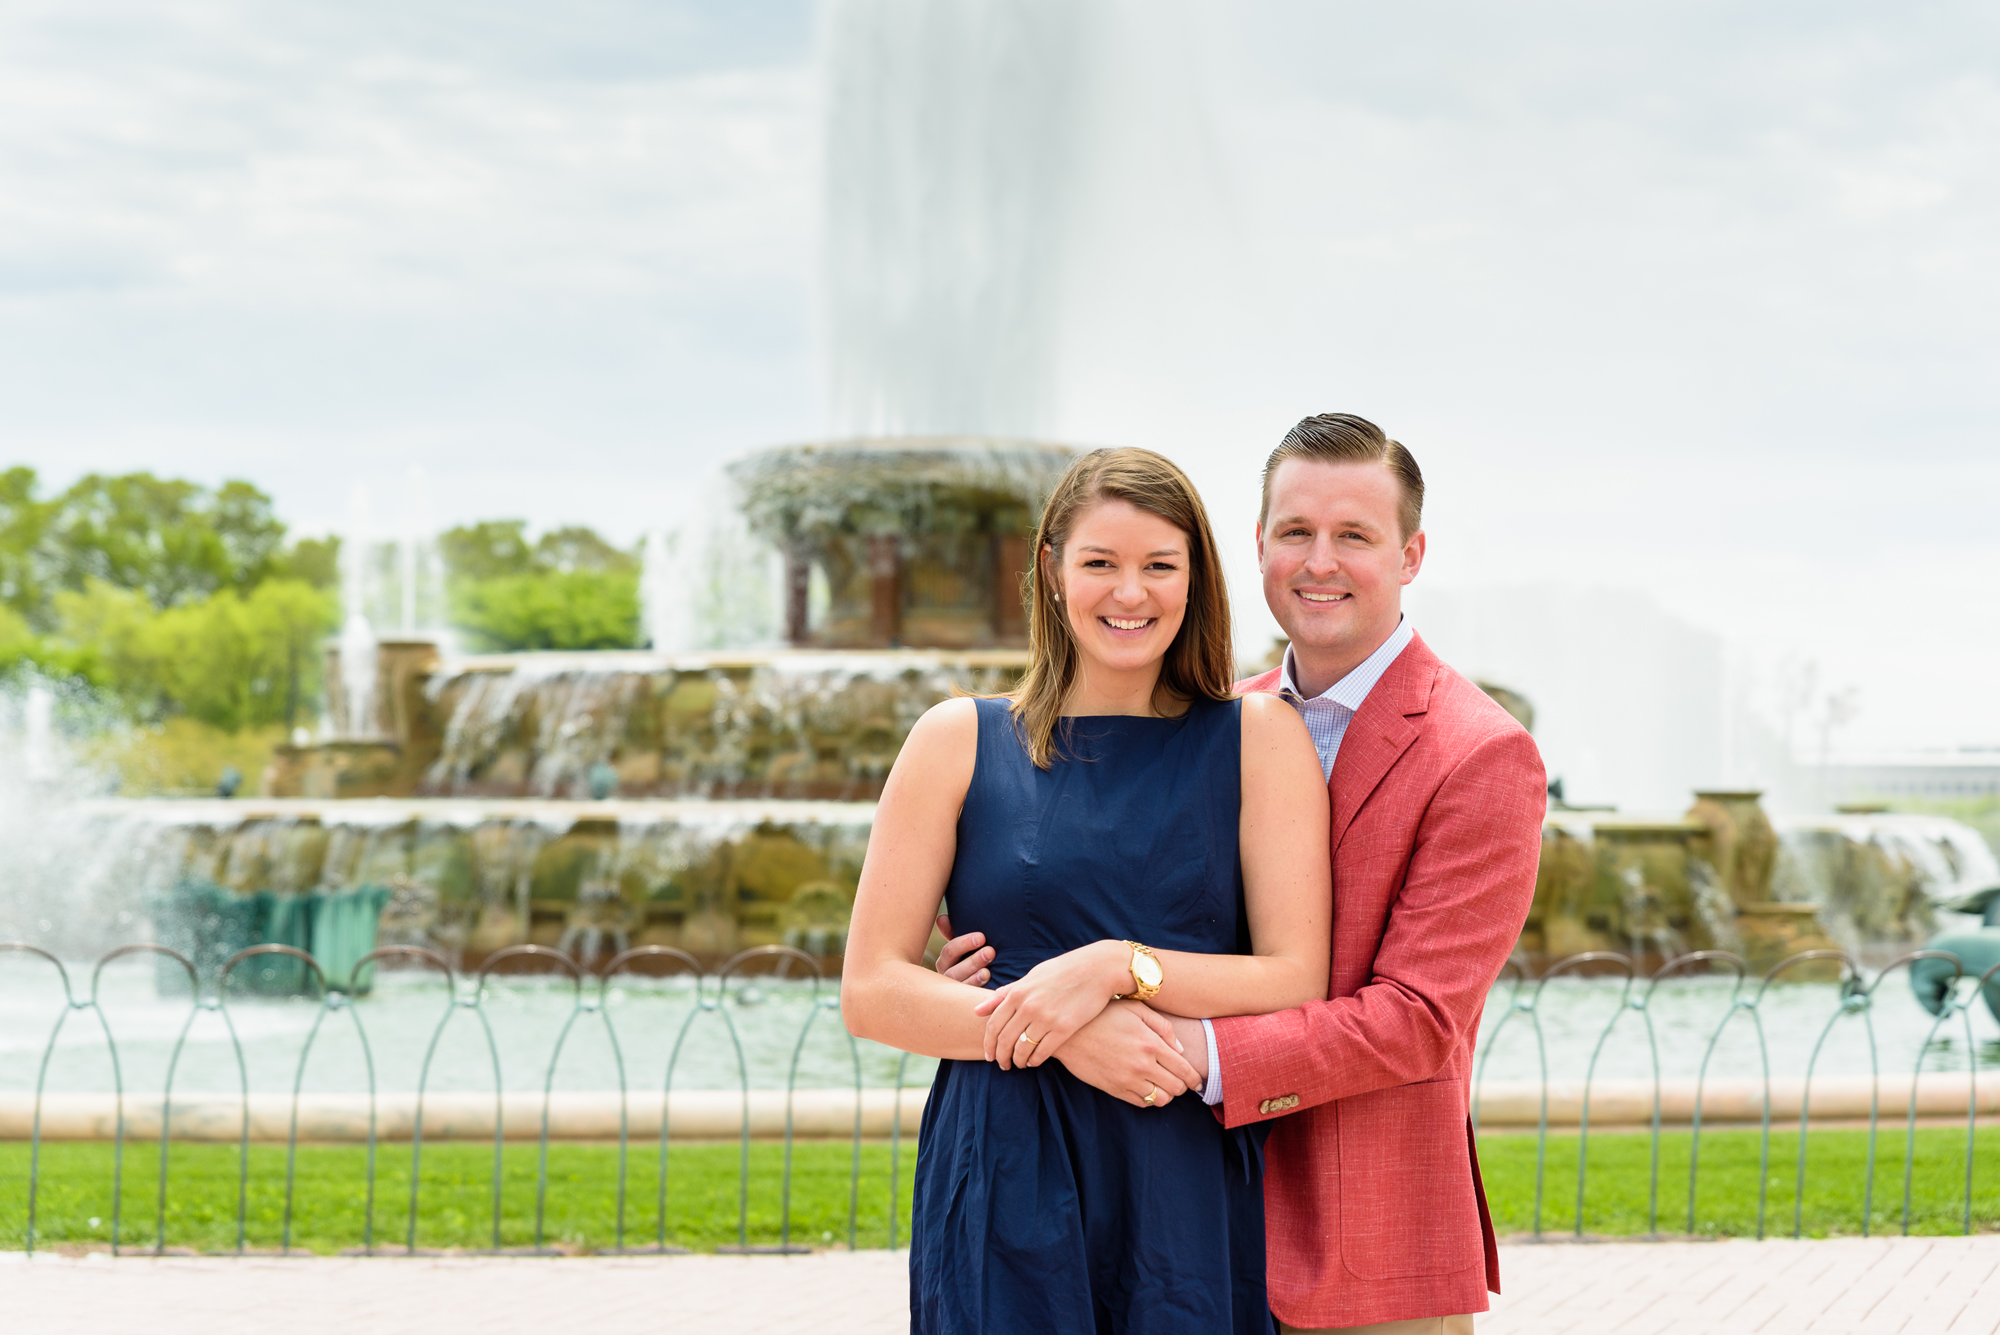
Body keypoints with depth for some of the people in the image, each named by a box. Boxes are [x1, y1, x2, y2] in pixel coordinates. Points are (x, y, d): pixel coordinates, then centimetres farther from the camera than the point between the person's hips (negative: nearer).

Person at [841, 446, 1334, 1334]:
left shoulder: (1258, 740, 6)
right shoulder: (959, 743, 5)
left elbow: (1299, 986, 0)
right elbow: (870, 992, 0)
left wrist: (1122, 967, -15)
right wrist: (1070, 1039, -13)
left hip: (1192, 1197, 0)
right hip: (1004, 1194, 0)